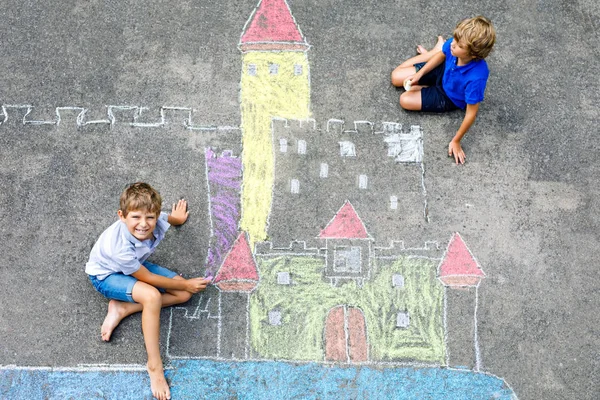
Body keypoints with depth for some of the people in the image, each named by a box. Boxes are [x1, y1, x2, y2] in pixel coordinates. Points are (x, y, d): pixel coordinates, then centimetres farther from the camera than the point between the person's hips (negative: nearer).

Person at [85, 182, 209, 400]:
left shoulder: (157, 221, -27)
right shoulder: (120, 247, -41)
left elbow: (170, 218, 2)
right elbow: (148, 278, -25)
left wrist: (176, 218, 26)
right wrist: (186, 284, -16)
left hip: (134, 265, 7)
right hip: (106, 274, -7)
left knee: (184, 294, -5)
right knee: (152, 296, -34)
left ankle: (121, 309, -5)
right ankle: (154, 365, -21)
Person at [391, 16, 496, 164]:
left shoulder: (476, 77, -47)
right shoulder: (453, 45, -32)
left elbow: (471, 113, -32)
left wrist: (456, 141, -22)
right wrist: (419, 74, -8)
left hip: (450, 97, -4)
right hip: (444, 72, 4)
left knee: (405, 100, -9)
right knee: (396, 77, 10)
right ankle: (431, 53, 33)